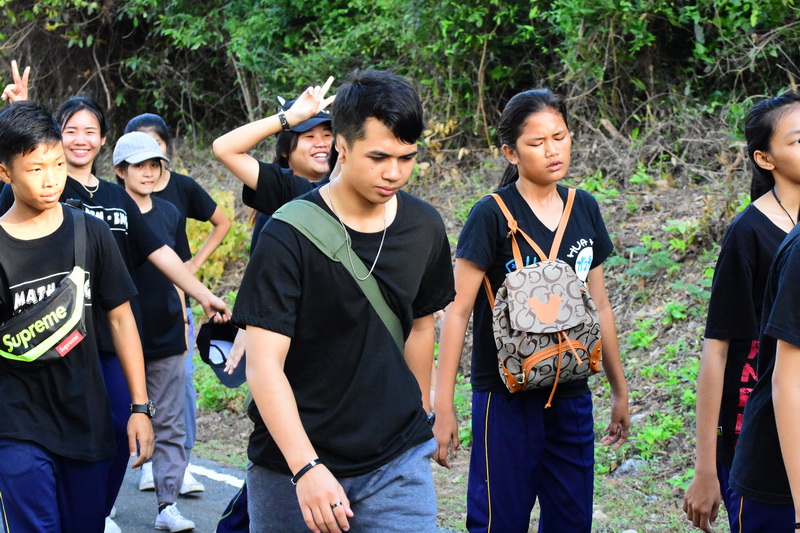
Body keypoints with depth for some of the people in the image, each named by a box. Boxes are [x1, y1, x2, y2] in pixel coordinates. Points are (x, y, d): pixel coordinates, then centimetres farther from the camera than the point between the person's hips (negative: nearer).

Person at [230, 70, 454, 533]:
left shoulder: (425, 228, 1)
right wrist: (306, 468, -28)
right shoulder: (290, 235, -14)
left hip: (398, 460, 3)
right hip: (294, 464, -3)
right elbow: (264, 365, -18)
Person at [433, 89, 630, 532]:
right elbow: (457, 311, -11)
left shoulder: (584, 209, 7)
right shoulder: (492, 216, -10)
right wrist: (443, 407, -14)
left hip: (571, 395, 5)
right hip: (507, 396, -5)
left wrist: (619, 389, 18)